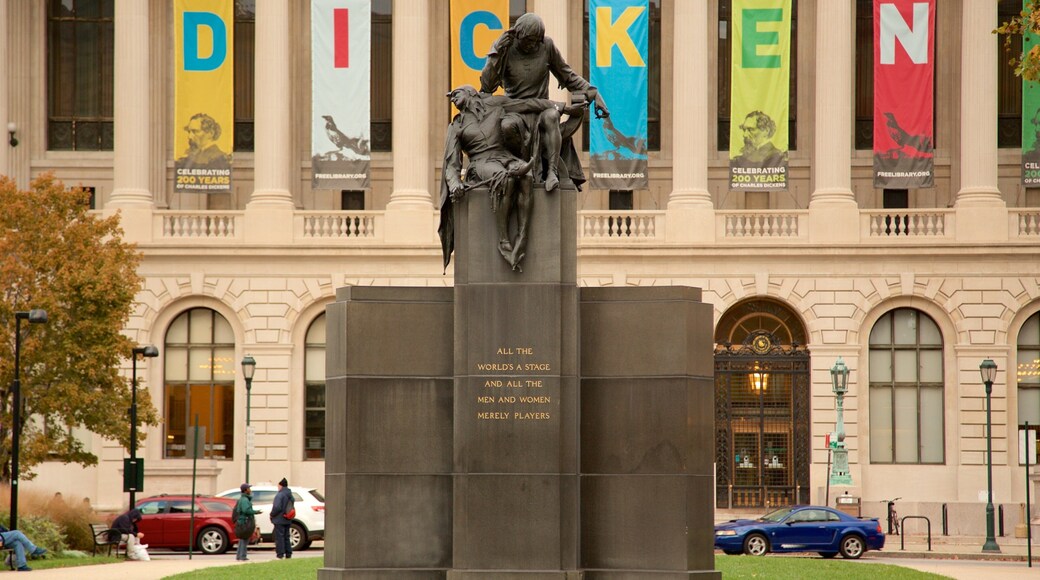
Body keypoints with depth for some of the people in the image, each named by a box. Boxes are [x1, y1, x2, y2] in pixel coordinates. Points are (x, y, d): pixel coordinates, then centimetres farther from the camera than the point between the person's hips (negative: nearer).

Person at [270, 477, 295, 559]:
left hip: (279, 520, -8)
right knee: (286, 537, 14)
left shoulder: (280, 495, -16)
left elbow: (277, 507, -23)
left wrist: (272, 515, -7)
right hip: (287, 520, 8)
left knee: (279, 537, -5)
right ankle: (288, 554, 14)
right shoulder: (290, 495, 12)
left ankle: (280, 554, -7)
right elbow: (292, 508, 15)